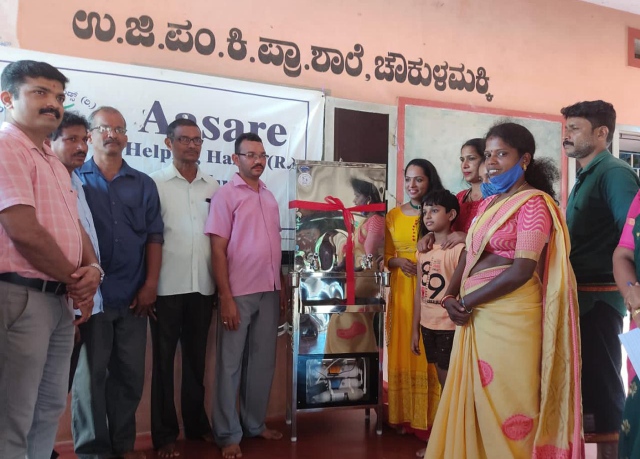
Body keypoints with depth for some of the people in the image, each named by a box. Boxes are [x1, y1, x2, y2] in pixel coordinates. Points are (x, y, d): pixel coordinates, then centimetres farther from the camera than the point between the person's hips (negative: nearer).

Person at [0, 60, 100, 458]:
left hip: (59, 299, 9)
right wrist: (76, 282, -8)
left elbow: (75, 227, 16)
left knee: (51, 407, 17)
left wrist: (93, 270, -5)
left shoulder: (55, 164, 18)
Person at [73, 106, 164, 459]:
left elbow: (154, 237, 7)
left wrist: (150, 285, -1)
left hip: (133, 297, 3)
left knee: (130, 374, 8)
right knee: (90, 373, 3)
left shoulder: (143, 185, 11)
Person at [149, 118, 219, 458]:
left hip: (203, 286, 4)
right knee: (164, 359, 7)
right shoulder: (154, 183, -2)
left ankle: (196, 424, 28)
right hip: (167, 287, -3)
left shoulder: (213, 186, 9)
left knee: (196, 358, 14)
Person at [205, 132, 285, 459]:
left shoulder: (269, 196, 13)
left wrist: (281, 287, 13)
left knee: (263, 361, 13)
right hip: (239, 293, -6)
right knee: (231, 364, 3)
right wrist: (225, 297, -16)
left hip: (269, 292, 6)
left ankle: (255, 424, 27)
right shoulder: (226, 195, -6)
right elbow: (218, 250, -10)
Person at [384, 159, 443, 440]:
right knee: (403, 352, 6)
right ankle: (404, 416, 18)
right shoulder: (393, 215, 9)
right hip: (402, 289, 3)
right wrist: (398, 262, -6)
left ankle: (429, 419, 10)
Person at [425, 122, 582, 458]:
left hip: (510, 314, -7)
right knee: (475, 400, 13)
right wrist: (450, 298, -2)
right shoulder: (487, 203, 16)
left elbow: (523, 270, -17)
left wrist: (466, 301, -12)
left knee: (504, 402, 2)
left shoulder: (533, 202, -8)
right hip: (475, 314, 8)